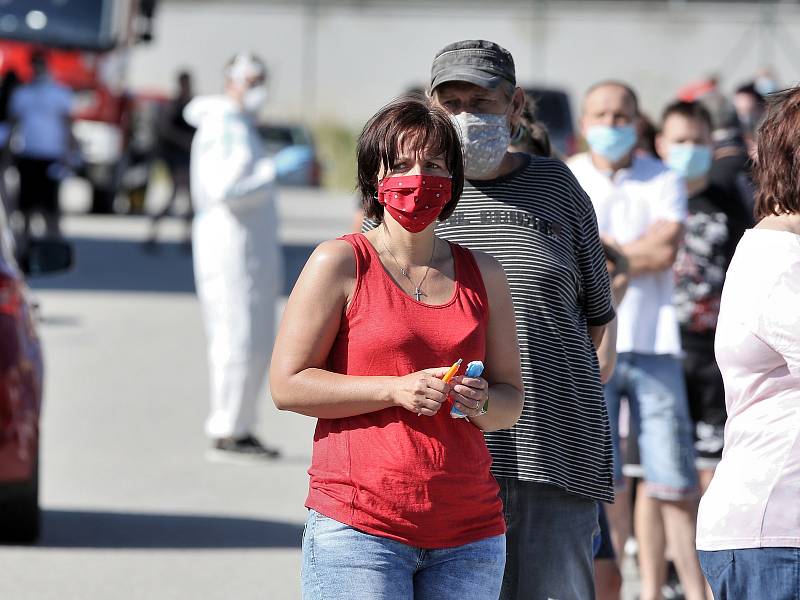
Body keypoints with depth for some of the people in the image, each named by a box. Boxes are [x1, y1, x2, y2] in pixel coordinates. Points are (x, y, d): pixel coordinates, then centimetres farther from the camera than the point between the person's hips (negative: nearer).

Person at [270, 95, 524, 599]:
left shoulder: (483, 275, 14)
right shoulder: (339, 264, 1)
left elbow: (512, 398, 18)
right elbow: (287, 385, -4)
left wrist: (482, 404, -6)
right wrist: (396, 391, -13)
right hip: (359, 526, -4)